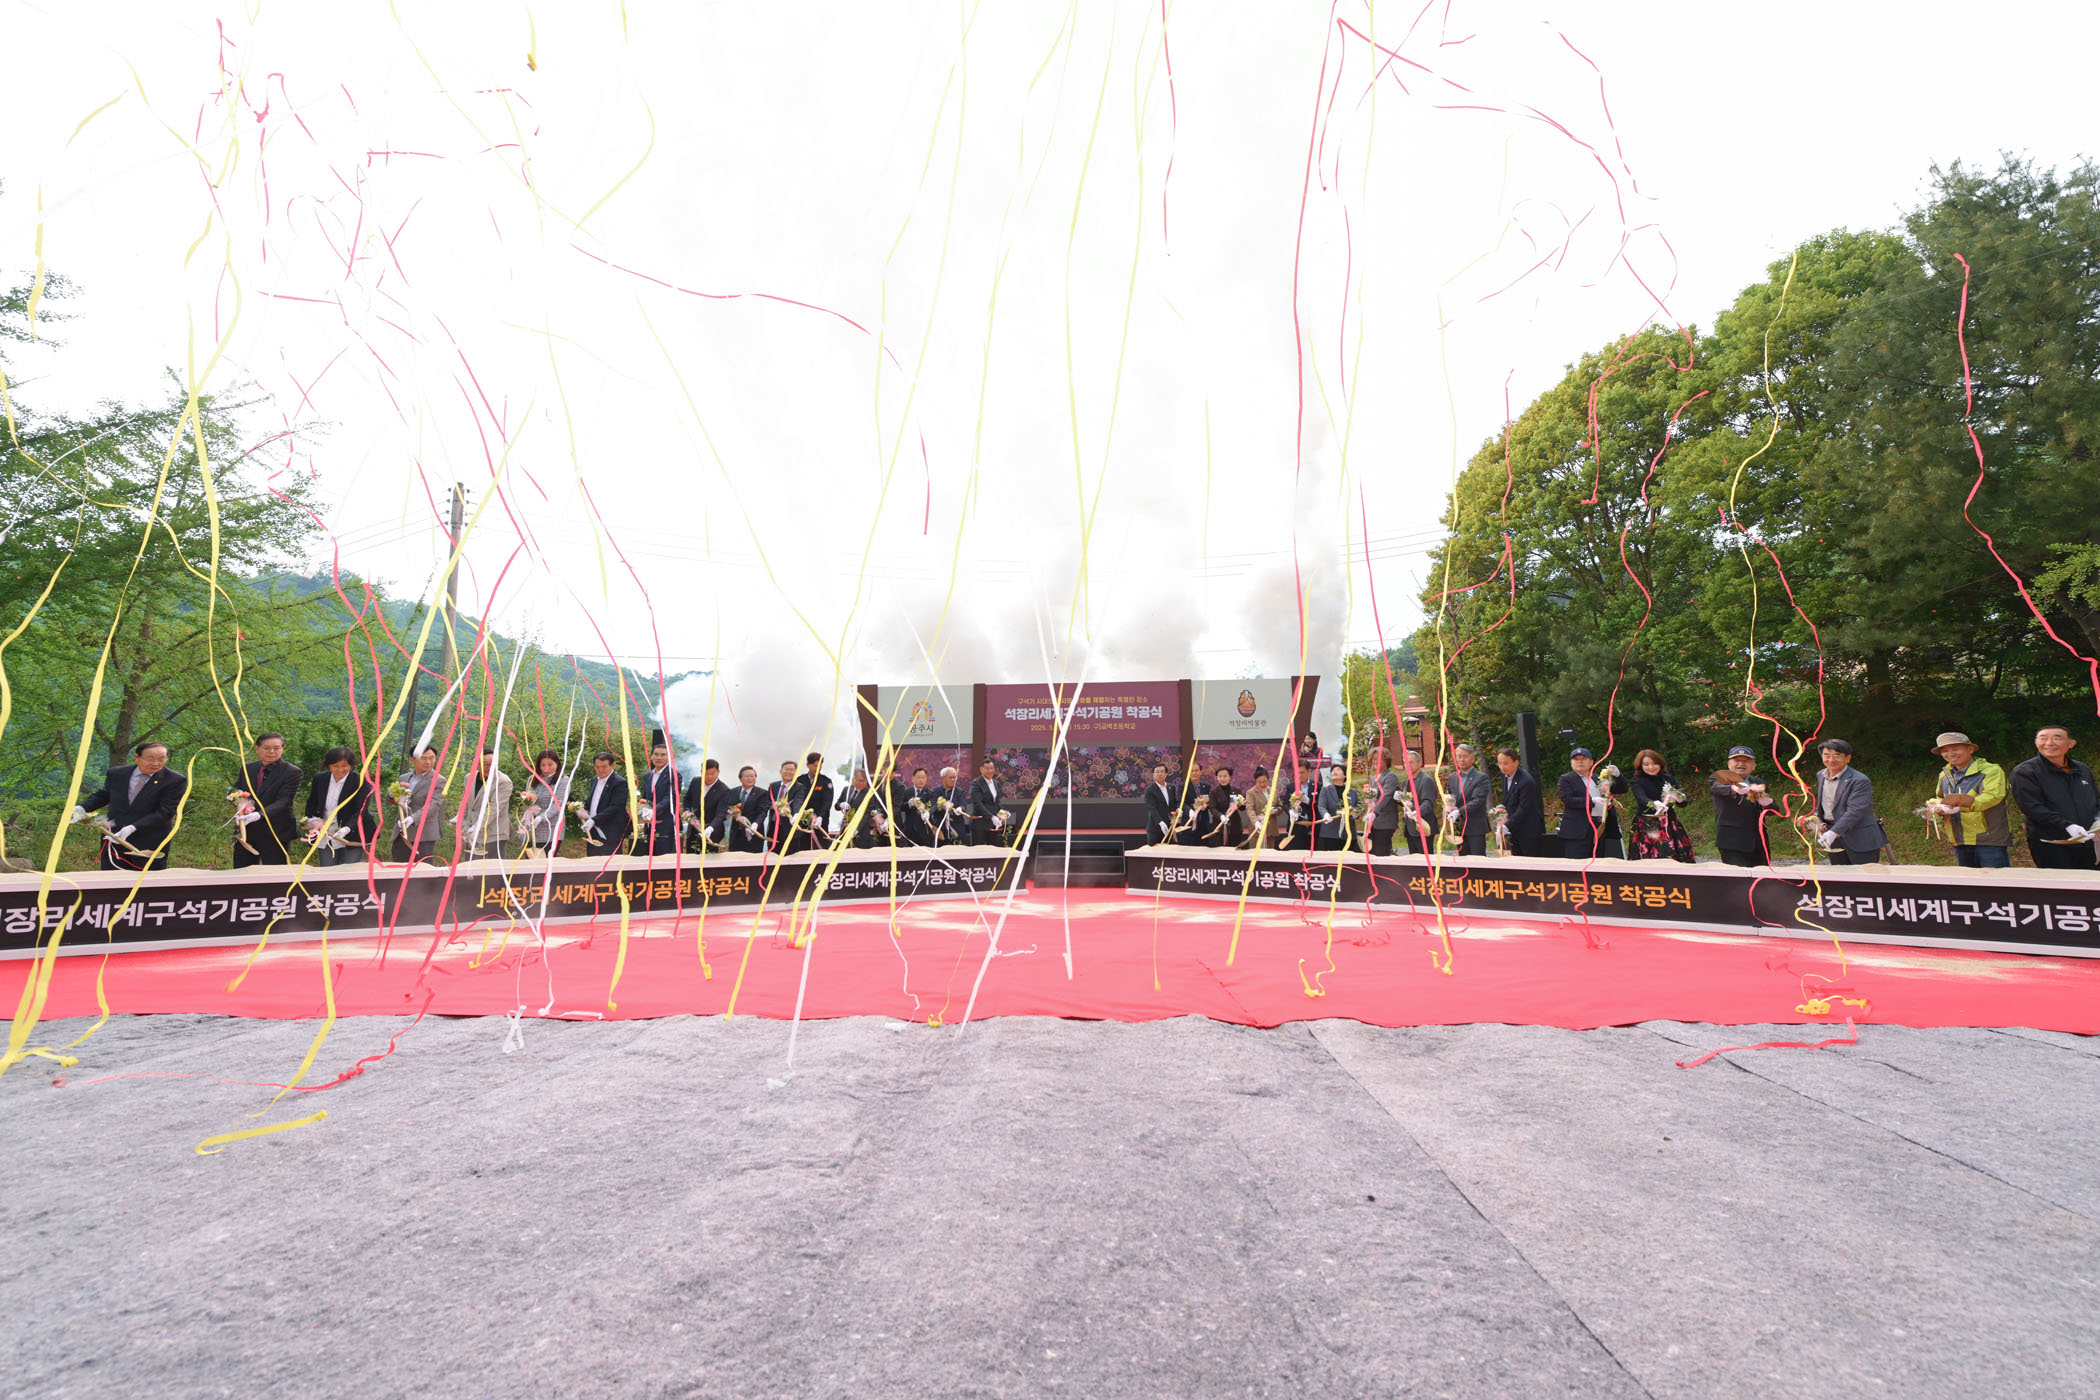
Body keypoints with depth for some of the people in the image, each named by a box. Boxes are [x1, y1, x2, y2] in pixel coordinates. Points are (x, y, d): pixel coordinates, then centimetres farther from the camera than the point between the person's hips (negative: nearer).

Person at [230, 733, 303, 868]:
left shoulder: (292, 772, -7)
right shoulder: (247, 768, 11)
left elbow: (283, 802, -16)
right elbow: (236, 793, 17)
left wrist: (259, 815, -32)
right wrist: (240, 805, -7)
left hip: (275, 834, -5)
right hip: (245, 833, 5)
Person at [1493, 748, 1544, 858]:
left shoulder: (1526, 782, -22)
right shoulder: (1505, 776, 5)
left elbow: (1523, 809, -24)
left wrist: (1506, 826, -29)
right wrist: (1504, 809, -2)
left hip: (1529, 831, -8)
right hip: (1515, 831, 8)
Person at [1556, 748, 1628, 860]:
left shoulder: (1599, 778, 20)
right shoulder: (1566, 779, 2)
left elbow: (1622, 790, 19)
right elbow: (1568, 800, -12)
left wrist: (1617, 775, 1)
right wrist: (1592, 801, -20)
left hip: (1601, 829, 6)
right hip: (1578, 831, -6)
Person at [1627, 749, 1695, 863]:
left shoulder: (1669, 780, 12)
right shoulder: (1637, 782, 0)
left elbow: (1683, 804, 9)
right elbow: (1642, 798, -20)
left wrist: (1679, 798, -14)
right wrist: (1654, 804, -41)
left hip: (1670, 825, 4)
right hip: (1647, 827, -4)